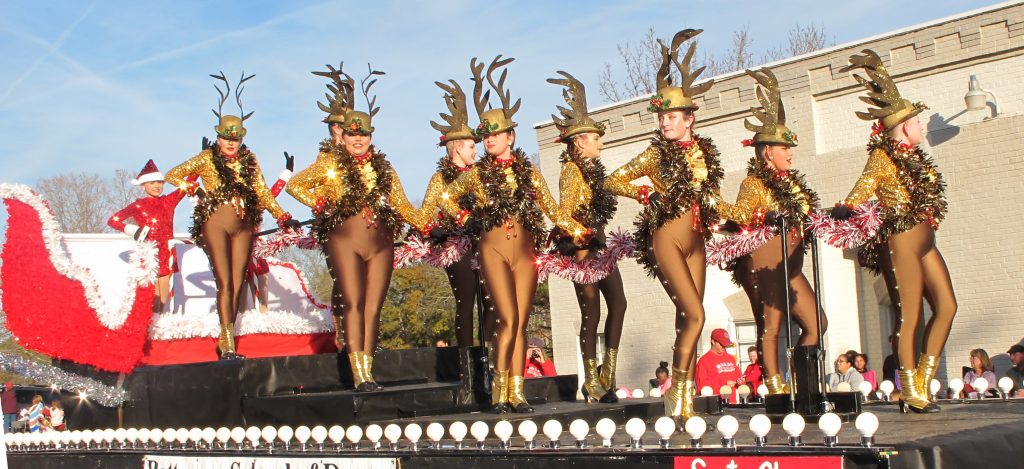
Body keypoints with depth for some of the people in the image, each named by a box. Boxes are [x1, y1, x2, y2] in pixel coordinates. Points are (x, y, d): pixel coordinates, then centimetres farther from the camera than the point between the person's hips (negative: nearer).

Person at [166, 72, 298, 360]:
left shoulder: (249, 160, 11)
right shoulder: (207, 158, 3)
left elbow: (262, 192, 9)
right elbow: (173, 175, 6)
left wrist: (282, 217, -1)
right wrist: (195, 190, -6)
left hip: (244, 226, 4)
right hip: (216, 224, -4)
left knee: (238, 284, 3)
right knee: (225, 282, -10)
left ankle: (226, 341, 11)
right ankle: (228, 344, -12)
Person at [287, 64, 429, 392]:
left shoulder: (382, 167, 15)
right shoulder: (330, 163, 7)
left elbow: (402, 205, 15)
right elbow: (294, 186, 9)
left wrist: (426, 224, 3)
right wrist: (320, 204, -1)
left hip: (381, 243, 4)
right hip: (344, 239, -4)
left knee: (373, 307, 2)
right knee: (353, 303, -11)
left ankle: (368, 369, 6)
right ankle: (359, 374, -14)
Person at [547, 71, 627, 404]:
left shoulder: (592, 170, 16)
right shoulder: (571, 170, -8)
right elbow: (566, 213, -17)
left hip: (597, 245, 8)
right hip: (582, 248, -8)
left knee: (618, 303, 0)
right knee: (591, 313, -6)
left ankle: (607, 375, 7)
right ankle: (592, 382, 1)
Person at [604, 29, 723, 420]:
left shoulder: (704, 151, 9)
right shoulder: (656, 154, -4)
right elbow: (612, 182, -3)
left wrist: (713, 215, 8)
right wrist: (648, 196, -8)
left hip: (696, 243, 5)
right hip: (666, 239, -5)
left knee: (686, 319, 6)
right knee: (695, 316, -15)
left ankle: (686, 399, 10)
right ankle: (677, 390, -4)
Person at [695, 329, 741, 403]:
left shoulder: (731, 358, 17)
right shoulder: (704, 361, -4)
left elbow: (737, 376, 27)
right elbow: (702, 385, -11)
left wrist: (740, 381, 3)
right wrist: (724, 384, -15)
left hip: (732, 402, 6)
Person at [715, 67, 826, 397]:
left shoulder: (790, 182, 17)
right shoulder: (754, 183, -8)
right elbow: (741, 214, -26)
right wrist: (714, 205, -38)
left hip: (790, 267, 9)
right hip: (763, 265, -9)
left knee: (816, 324, 8)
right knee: (771, 327, -5)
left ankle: (800, 383, 15)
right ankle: (776, 389, -1)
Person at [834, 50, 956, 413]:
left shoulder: (912, 156, 13)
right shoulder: (882, 157, -11)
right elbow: (863, 189, -22)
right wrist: (844, 211, -36)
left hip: (924, 243, 9)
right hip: (901, 245, -9)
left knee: (946, 306, 5)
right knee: (909, 317, -4)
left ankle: (922, 380, 13)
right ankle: (910, 392, 5)